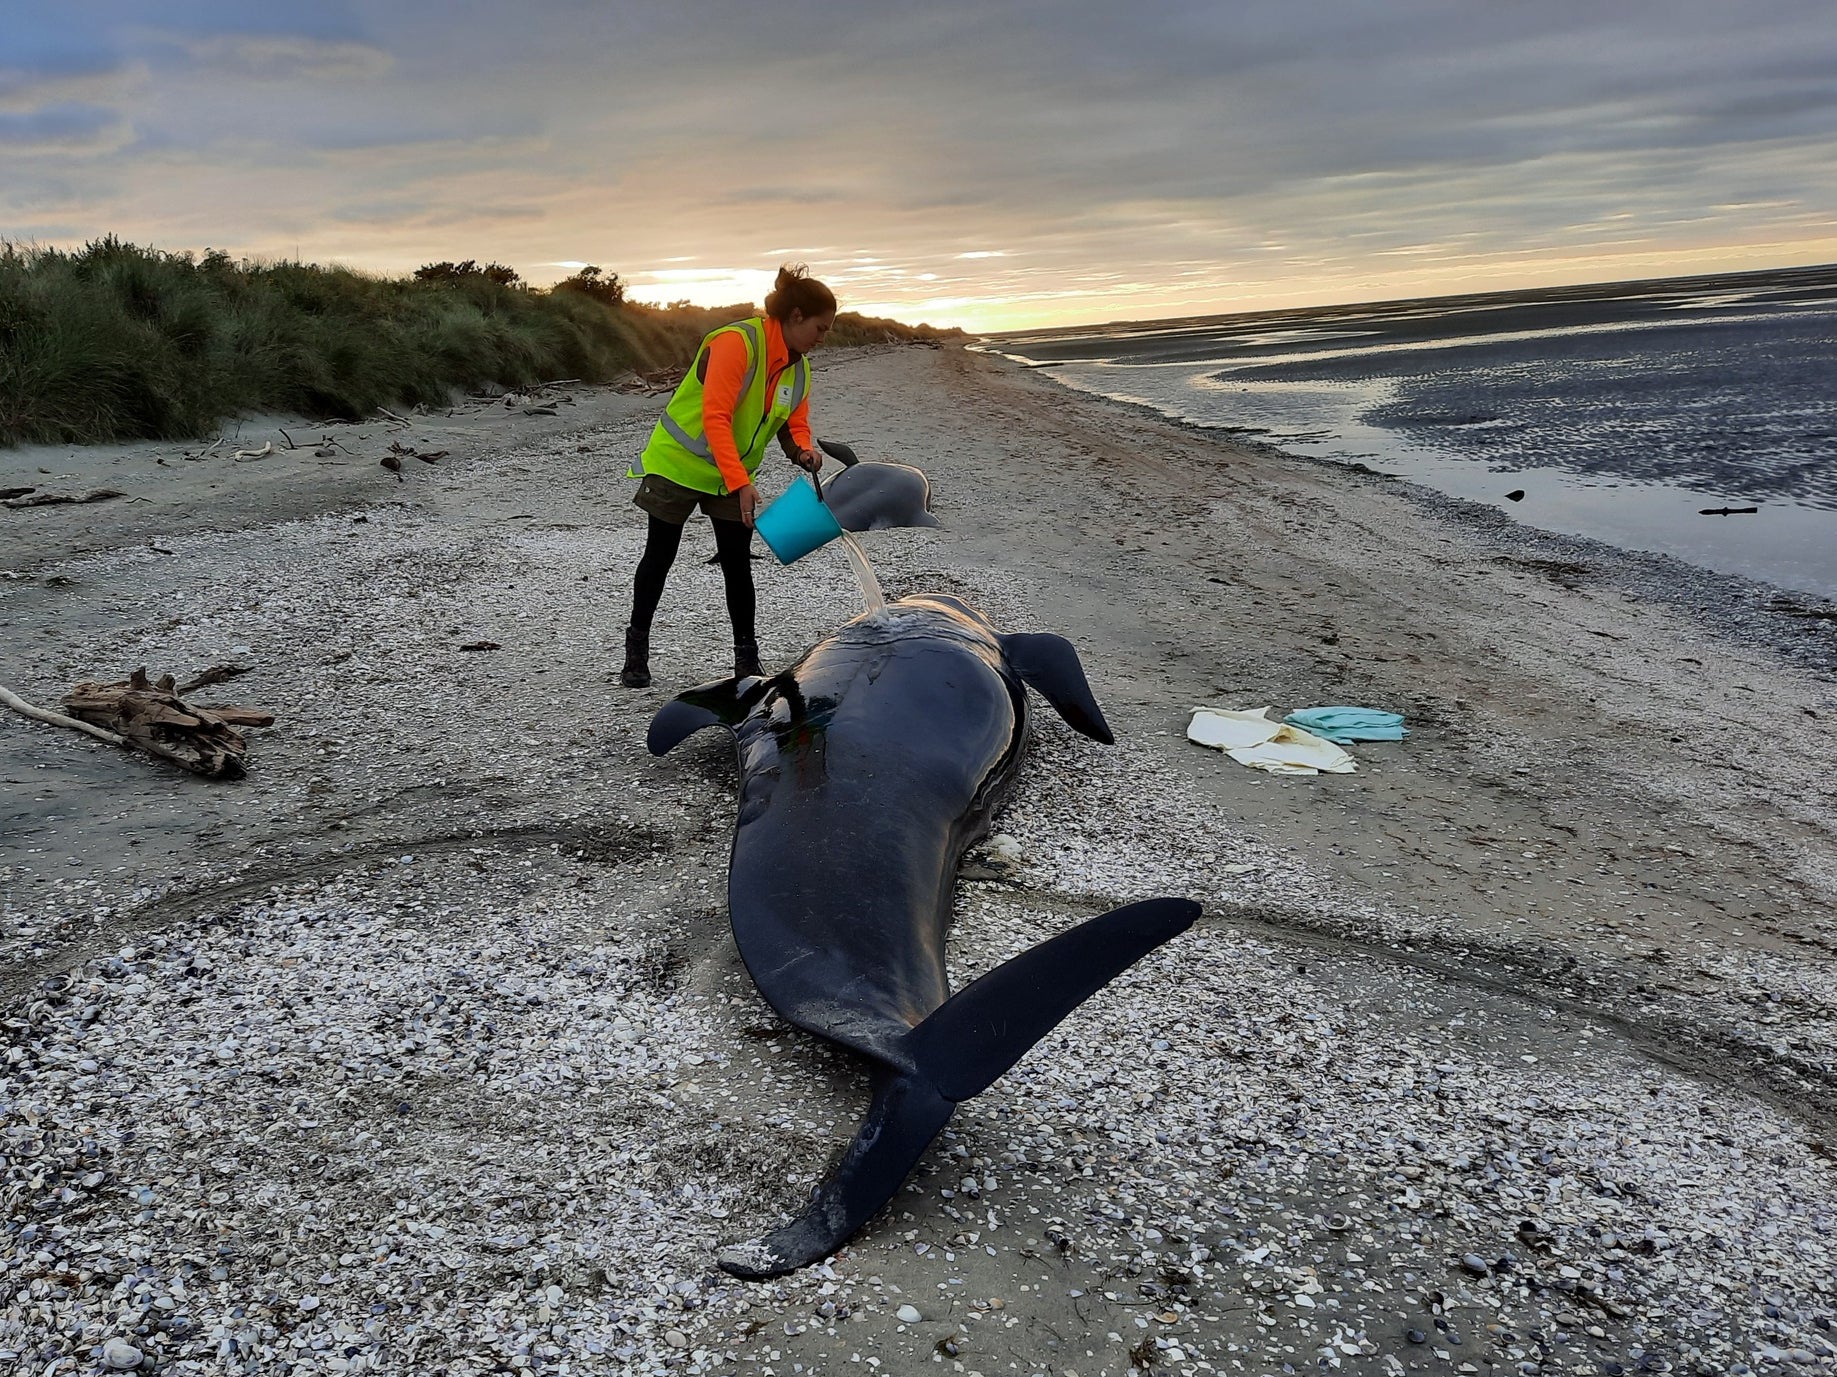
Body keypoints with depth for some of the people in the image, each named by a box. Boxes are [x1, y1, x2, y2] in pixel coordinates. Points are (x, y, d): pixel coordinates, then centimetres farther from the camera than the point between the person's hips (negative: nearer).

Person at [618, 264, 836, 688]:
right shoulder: (737, 342, -25)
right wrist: (741, 483, -37)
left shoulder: (798, 368, -1)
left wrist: (802, 450, -21)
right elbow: (715, 417, -31)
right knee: (659, 557, 5)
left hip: (734, 477, 6)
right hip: (678, 463, -6)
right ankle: (636, 649, 21)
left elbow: (794, 424, 4)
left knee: (737, 563, 1)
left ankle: (747, 660, 8)